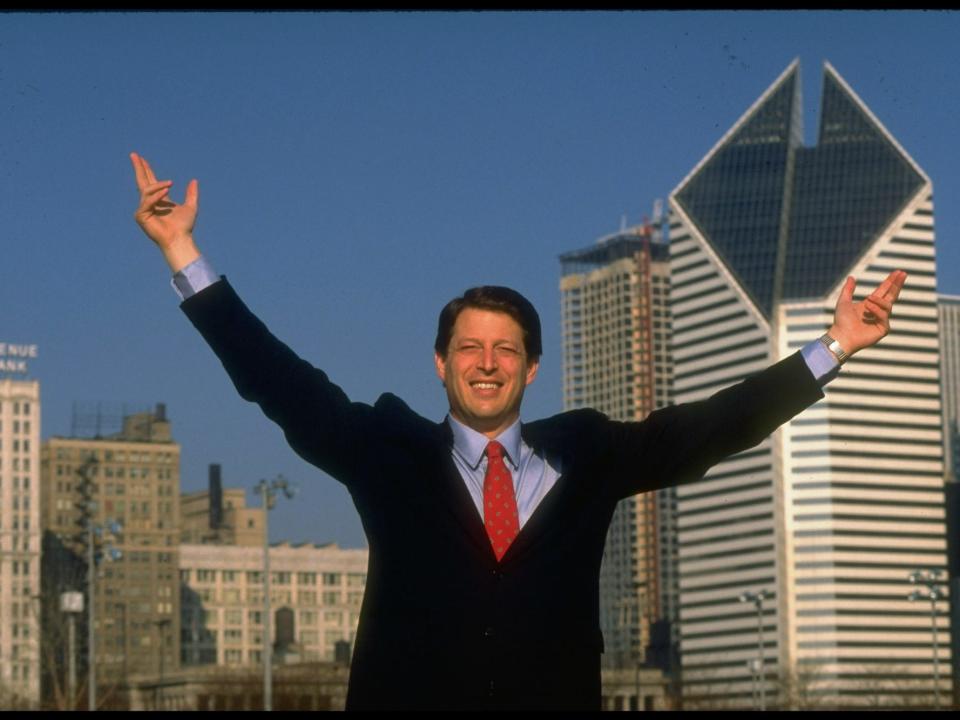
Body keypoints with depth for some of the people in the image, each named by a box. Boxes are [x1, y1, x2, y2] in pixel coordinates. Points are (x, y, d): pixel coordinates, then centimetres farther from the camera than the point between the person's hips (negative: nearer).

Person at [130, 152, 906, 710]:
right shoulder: (392, 452, 9)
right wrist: (185, 256, -1)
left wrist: (833, 347, 3)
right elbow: (285, 385, 5)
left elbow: (705, 427, 9)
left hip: (555, 694, 1)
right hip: (411, 694, -1)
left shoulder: (586, 455, 13)